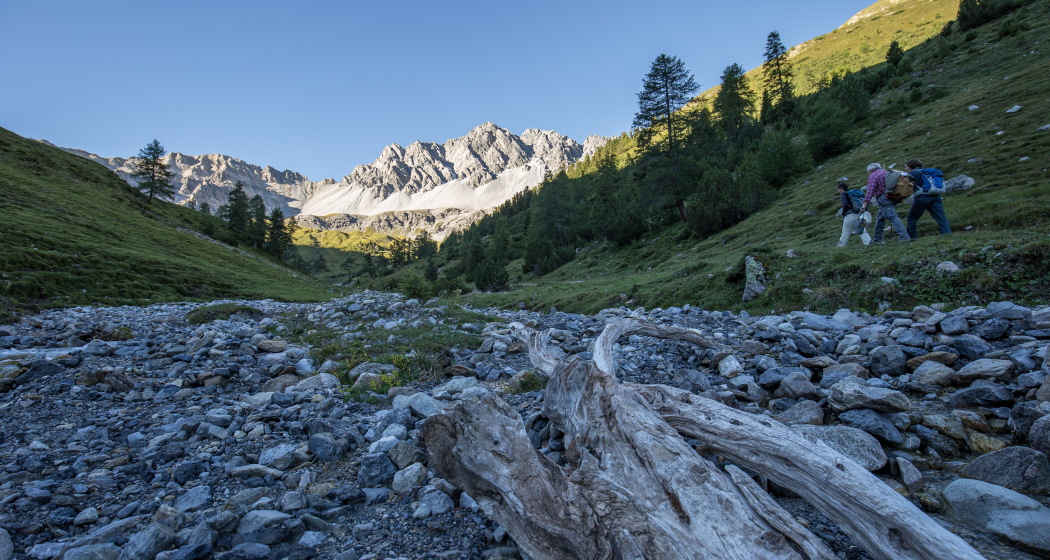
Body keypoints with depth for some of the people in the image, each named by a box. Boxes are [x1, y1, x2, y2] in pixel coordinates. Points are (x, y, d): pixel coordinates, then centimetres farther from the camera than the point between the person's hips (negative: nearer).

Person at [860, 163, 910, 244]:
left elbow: (870, 190, -14)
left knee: (892, 217, -17)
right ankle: (877, 239, 22)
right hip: (892, 197, 9)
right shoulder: (885, 172, 23)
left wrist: (865, 205, -19)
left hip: (883, 198, -9)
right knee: (880, 218, 18)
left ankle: (904, 236, -28)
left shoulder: (873, 176, -3)